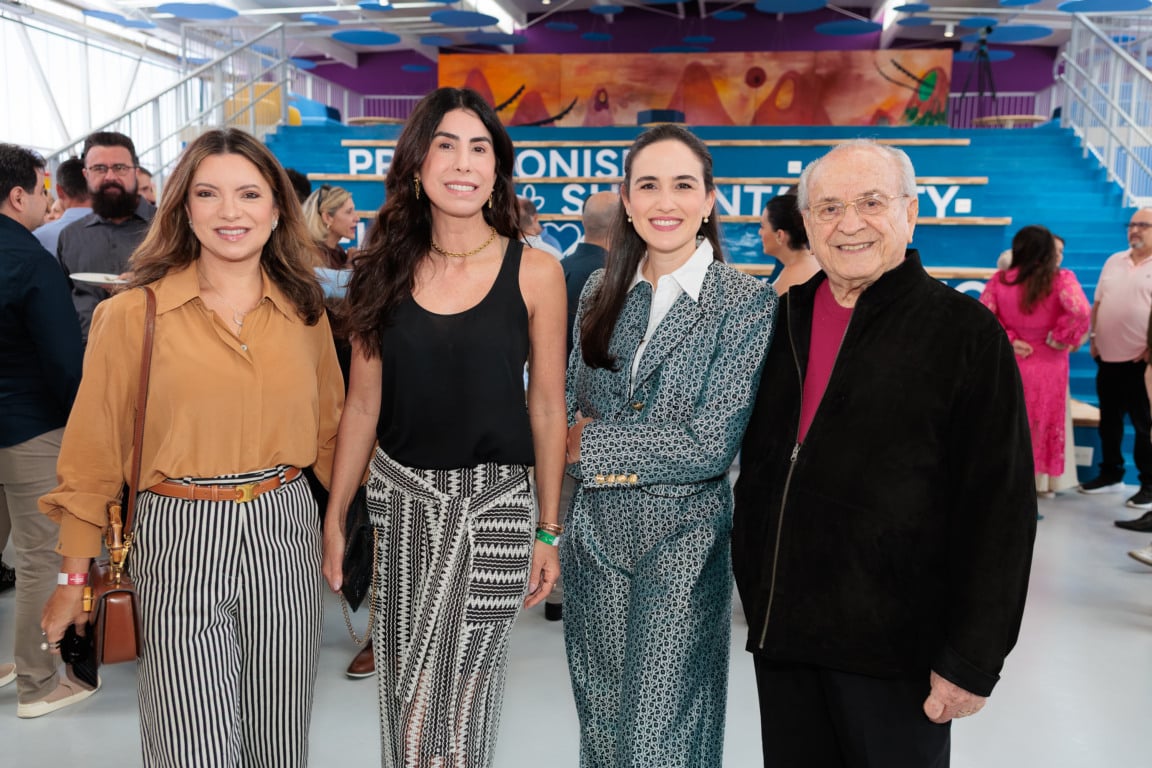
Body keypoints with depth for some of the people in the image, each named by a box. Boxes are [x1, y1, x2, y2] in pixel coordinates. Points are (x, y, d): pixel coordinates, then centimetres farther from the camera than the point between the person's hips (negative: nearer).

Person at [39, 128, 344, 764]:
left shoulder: (305, 312, 5)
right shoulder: (134, 315, -6)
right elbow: (93, 451, -1)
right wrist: (73, 578, 2)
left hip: (285, 531, 3)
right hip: (180, 541, -3)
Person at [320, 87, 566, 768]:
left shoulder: (535, 271, -6)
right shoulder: (387, 270, 2)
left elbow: (547, 407, -2)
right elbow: (363, 405, 6)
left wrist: (549, 532, -1)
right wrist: (335, 518, 7)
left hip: (493, 501, -3)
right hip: (401, 497, 3)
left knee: (464, 698, 6)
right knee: (403, 694, 14)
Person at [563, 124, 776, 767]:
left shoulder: (747, 302, -10)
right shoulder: (601, 292, 5)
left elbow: (710, 444, -15)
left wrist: (589, 443, -11)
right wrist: (634, 454, -7)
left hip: (683, 539, -4)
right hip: (596, 533, 5)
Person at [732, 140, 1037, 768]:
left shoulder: (964, 331, -8)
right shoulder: (782, 319, 6)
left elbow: (1000, 509, -10)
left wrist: (973, 659, -12)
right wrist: (755, 590, 12)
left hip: (895, 646, -4)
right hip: (781, 628, 5)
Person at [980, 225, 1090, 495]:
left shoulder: (1000, 279, -5)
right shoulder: (1061, 279, -12)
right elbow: (1081, 312, -27)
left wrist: (1008, 340, -5)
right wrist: (1059, 338, -13)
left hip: (1009, 365, 2)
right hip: (1048, 368, -2)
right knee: (1043, 427, 11)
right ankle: (1039, 482, 20)